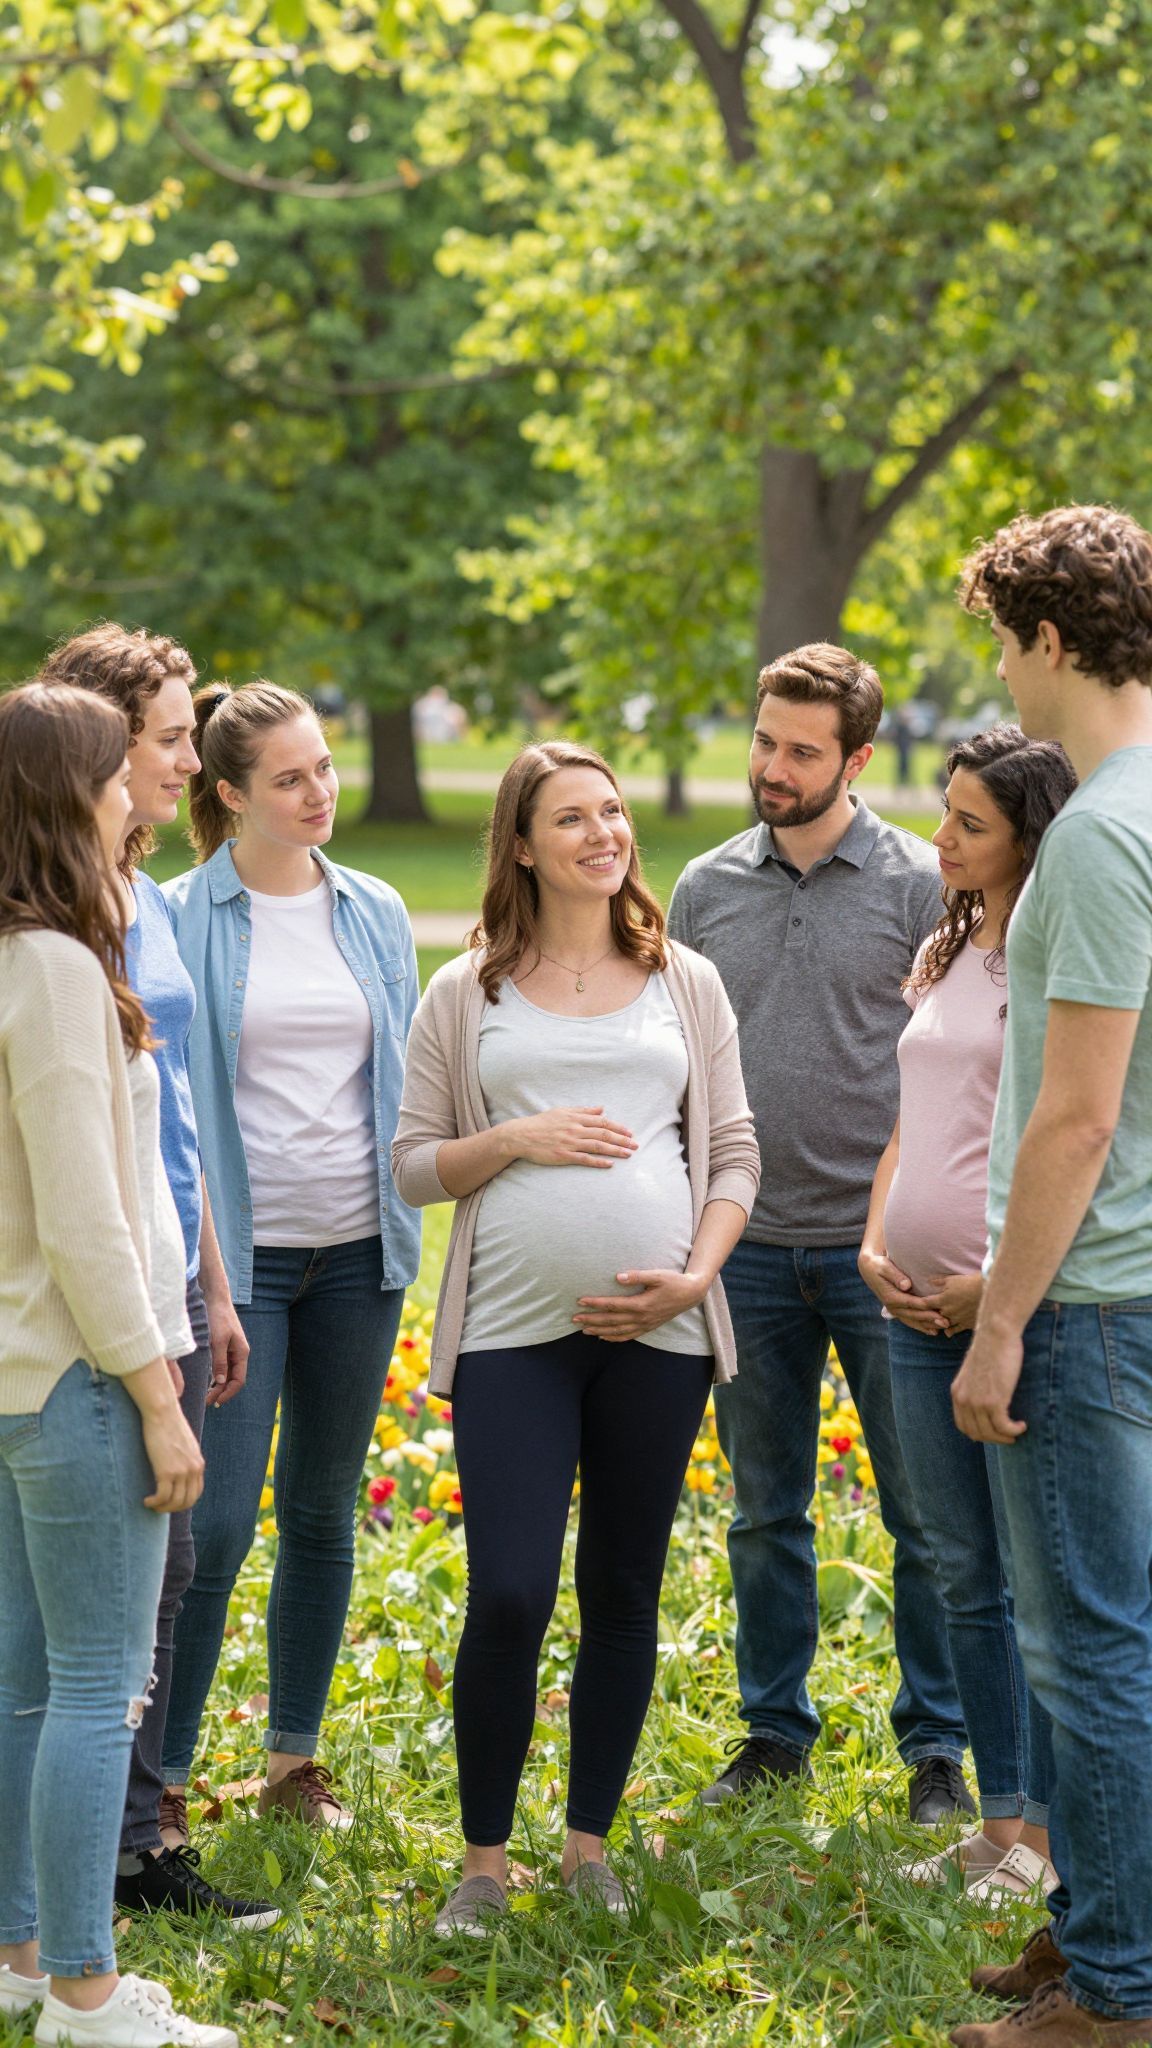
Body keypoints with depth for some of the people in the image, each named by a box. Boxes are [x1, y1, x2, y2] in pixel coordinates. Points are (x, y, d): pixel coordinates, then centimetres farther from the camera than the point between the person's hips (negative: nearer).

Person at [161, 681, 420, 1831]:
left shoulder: (376, 915, 8)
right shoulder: (178, 921, -5)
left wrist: (409, 1197, 10)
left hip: (358, 1250, 4)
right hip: (239, 1251, -4)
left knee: (325, 1516, 12)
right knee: (215, 1524, -9)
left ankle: (295, 1761, 24)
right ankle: (160, 1781, 1)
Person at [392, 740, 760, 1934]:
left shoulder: (685, 985, 9)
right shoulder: (467, 995, 5)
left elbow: (734, 1153, 8)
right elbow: (413, 1164, 7)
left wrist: (694, 1275, -7)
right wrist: (516, 1139, -11)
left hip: (657, 1332, 2)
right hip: (513, 1331, -2)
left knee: (623, 1595, 9)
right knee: (508, 1598, -7)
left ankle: (589, 1846, 23)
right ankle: (484, 1862, 8)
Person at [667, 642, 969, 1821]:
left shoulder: (920, 885, -3)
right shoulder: (706, 890, 8)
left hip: (883, 1245, -3)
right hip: (749, 1247, 3)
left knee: (923, 1513, 2)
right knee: (765, 1514, 12)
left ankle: (937, 1745, 13)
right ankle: (774, 1729, 24)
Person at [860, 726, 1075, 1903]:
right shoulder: (943, 956, 15)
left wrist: (997, 1285, -16)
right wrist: (876, 1245, 7)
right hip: (919, 1307, 8)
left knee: (1038, 1579, 0)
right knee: (963, 1577, 13)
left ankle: (1047, 1836, 9)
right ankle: (997, 1822, 22)